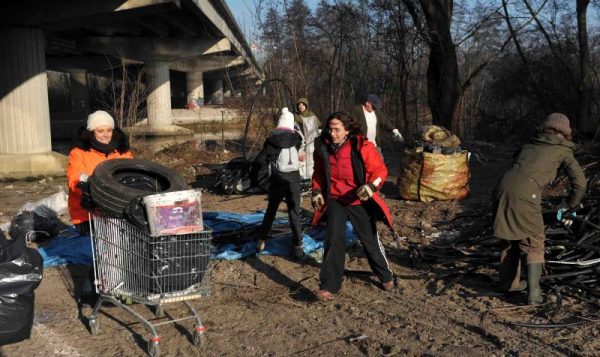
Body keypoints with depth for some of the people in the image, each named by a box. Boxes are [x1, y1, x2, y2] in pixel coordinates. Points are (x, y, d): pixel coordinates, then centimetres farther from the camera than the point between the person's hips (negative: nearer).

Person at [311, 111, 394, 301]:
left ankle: (386, 276, 37)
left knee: (370, 241, 12)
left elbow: (380, 170, -11)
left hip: (359, 202, -2)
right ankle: (329, 287, -3)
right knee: (333, 240, -12)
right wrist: (317, 190, -3)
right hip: (335, 201, 2)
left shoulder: (363, 147, -18)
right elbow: (319, 173, 11)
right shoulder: (323, 148, -7)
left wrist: (371, 186, -28)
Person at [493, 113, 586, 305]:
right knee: (534, 245, 10)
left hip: (502, 190, 5)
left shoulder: (530, 145, 25)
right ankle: (533, 293, 3)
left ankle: (508, 282, 35)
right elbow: (579, 183, 6)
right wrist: (568, 205, 19)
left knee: (510, 238, 23)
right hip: (524, 197, -5)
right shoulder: (563, 151, 12)